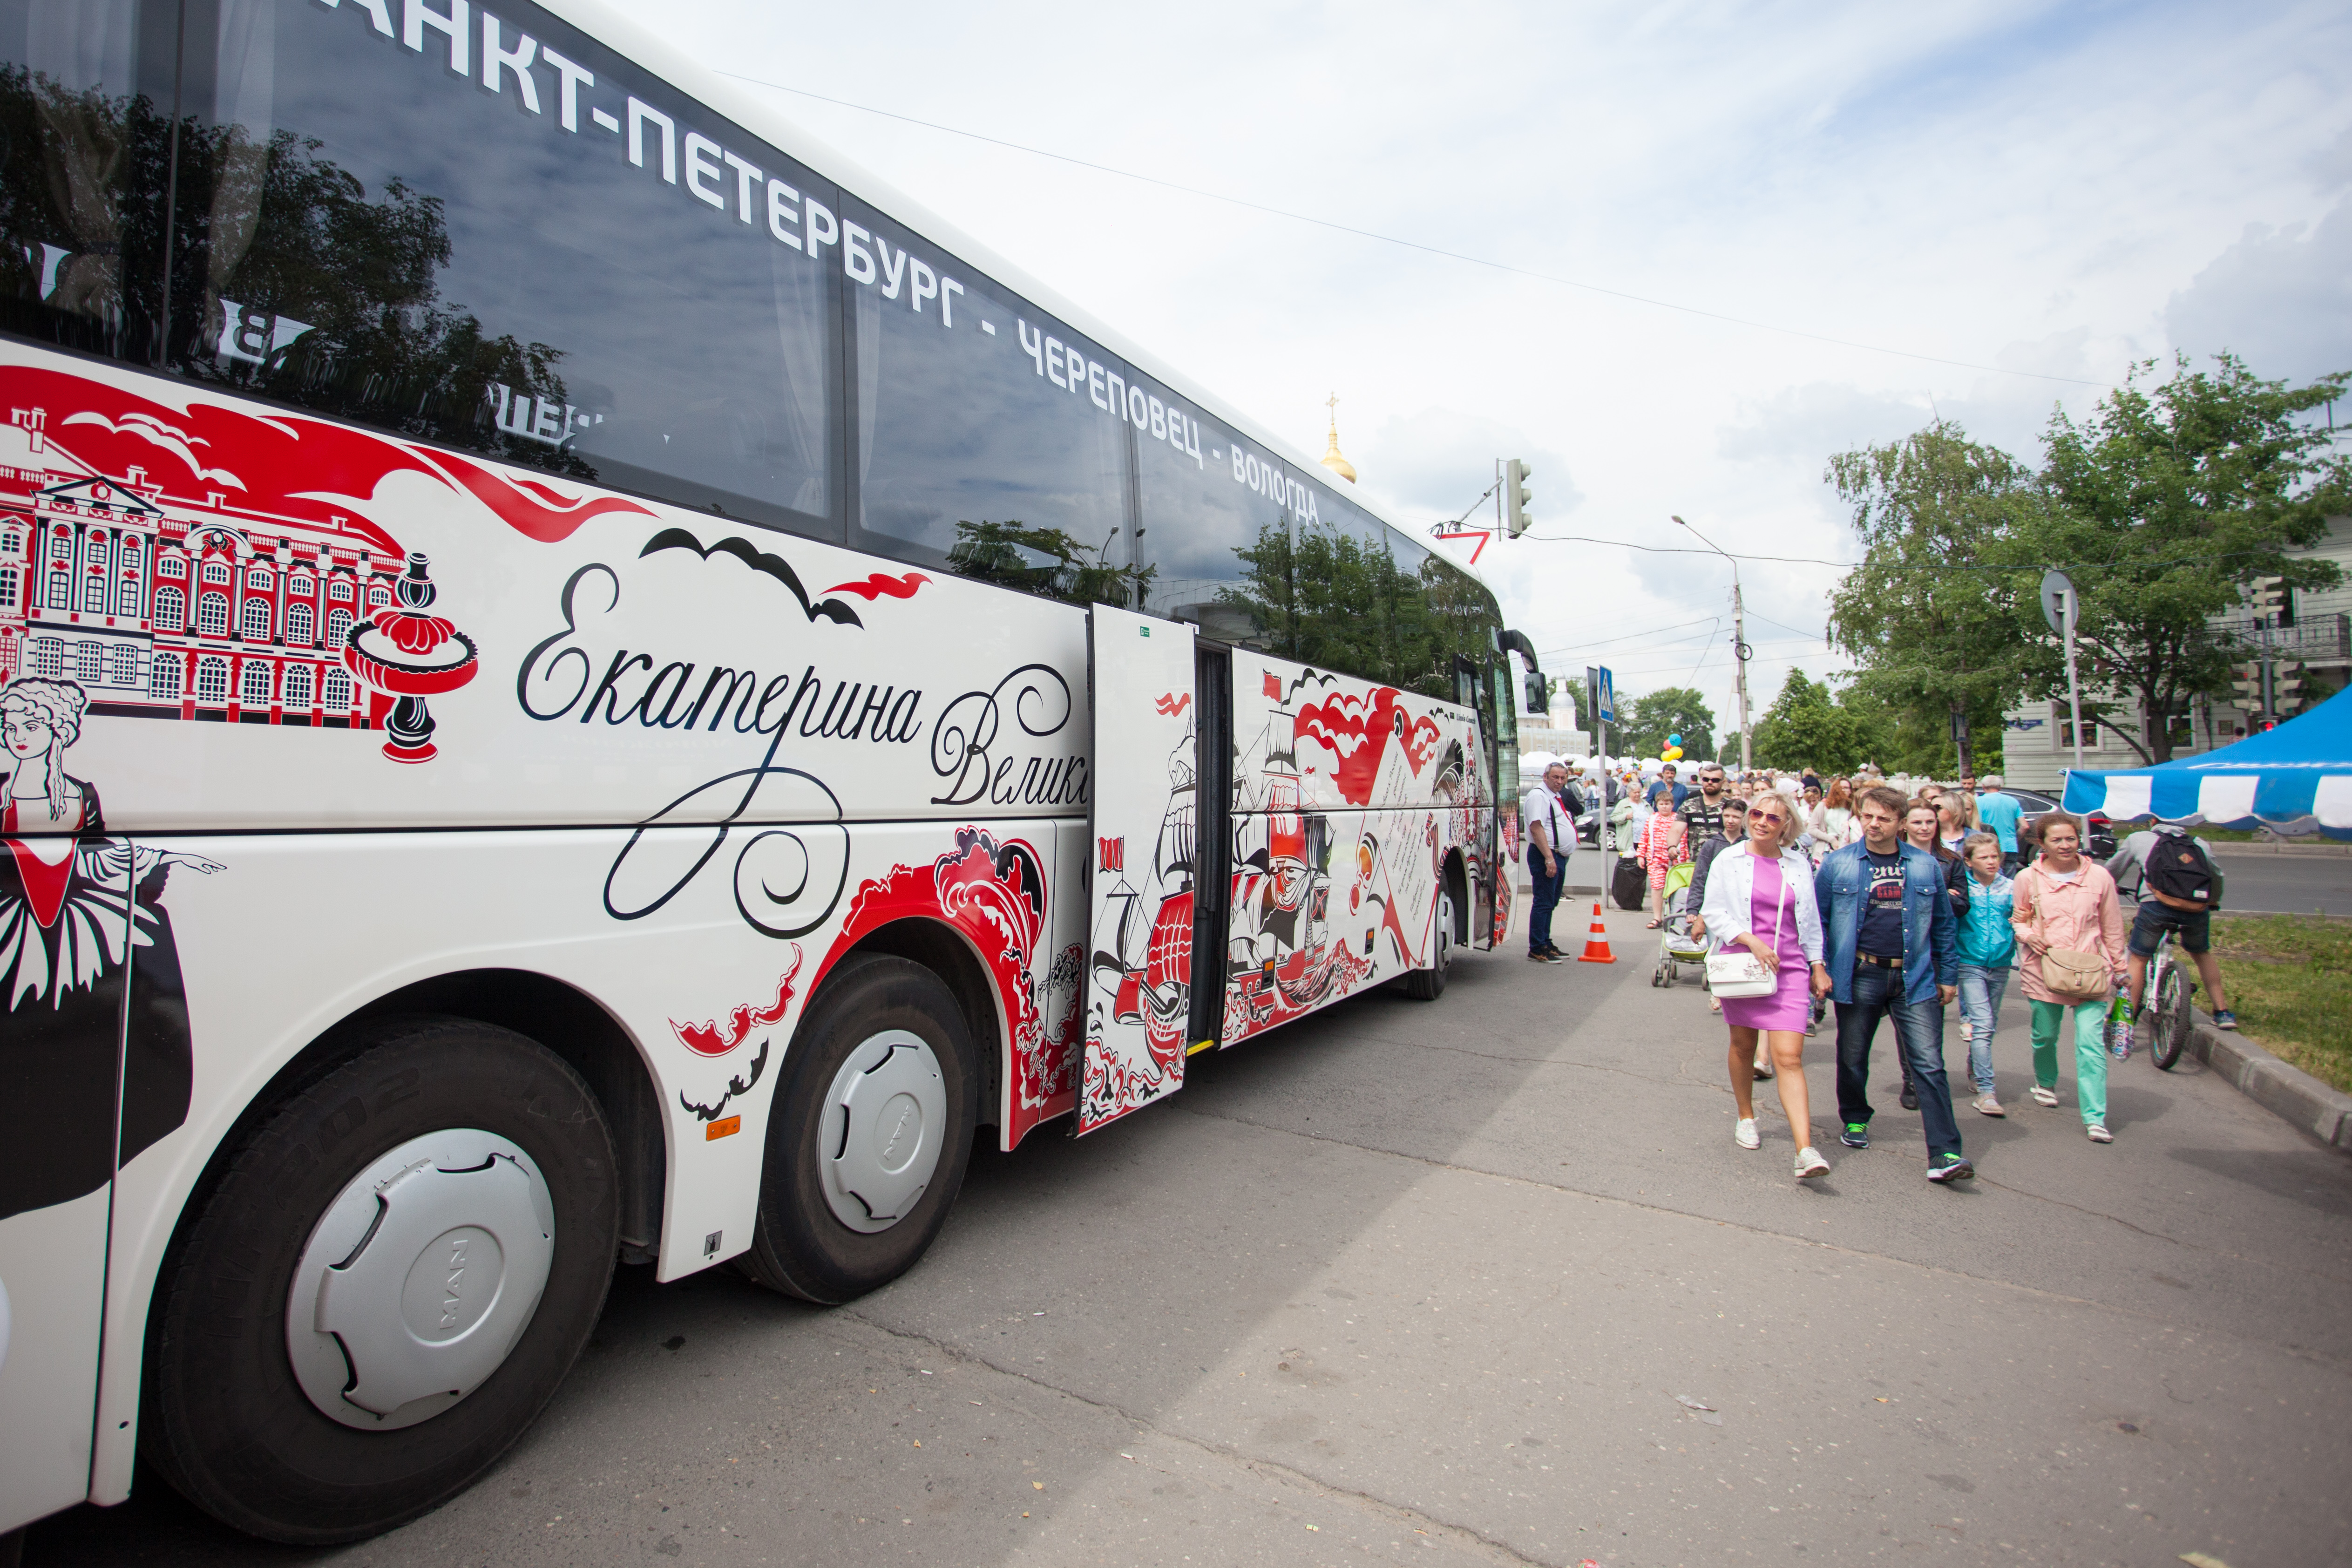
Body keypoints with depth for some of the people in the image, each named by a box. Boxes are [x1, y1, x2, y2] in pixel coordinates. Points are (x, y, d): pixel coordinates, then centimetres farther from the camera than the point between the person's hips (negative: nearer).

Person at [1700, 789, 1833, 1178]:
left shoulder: (1798, 865, 7)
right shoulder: (1729, 861, 0)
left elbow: (1811, 920, 15)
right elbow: (1713, 912, -2)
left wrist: (1818, 965, 11)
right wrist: (1751, 940, -15)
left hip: (1789, 968, 0)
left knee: (1789, 1057, -9)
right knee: (1743, 1045, 14)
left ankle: (1805, 1150, -13)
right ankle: (1746, 1119, 35)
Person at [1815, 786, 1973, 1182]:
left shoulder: (1926, 865, 6)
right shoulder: (1837, 863, 0)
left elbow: (1944, 924, 13)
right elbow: (1818, 919, 3)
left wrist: (1948, 975, 11)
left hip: (1914, 978, 1)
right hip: (1859, 975, 0)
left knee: (1929, 1064, -5)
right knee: (1852, 1057, 12)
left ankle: (1944, 1154, -3)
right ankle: (1855, 1120, 35)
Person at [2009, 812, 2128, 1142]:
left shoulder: (2099, 876, 2)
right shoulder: (2028, 878, 1)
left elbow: (2112, 928, 10)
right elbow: (2017, 918, 12)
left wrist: (2120, 968, 14)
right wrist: (2028, 935, -9)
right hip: (2044, 970, 1)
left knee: (2091, 1044, -8)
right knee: (2045, 1036, 14)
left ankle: (2095, 1118, -5)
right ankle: (2046, 1083, 43)